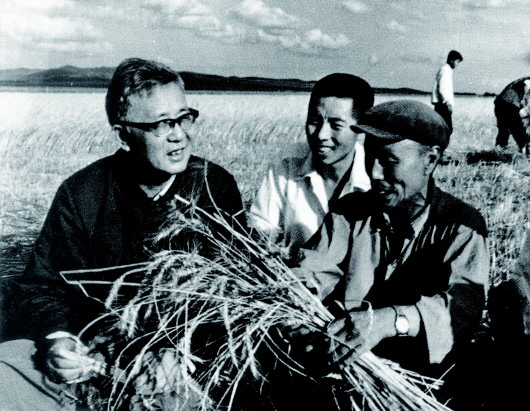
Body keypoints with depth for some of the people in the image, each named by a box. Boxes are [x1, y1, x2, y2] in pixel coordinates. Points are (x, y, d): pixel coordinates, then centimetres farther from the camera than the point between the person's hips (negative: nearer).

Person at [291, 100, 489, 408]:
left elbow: (465, 303, -17)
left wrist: (391, 320, -35)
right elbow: (317, 273, 0)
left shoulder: (462, 225, 0)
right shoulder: (350, 212, 11)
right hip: (345, 368, 0)